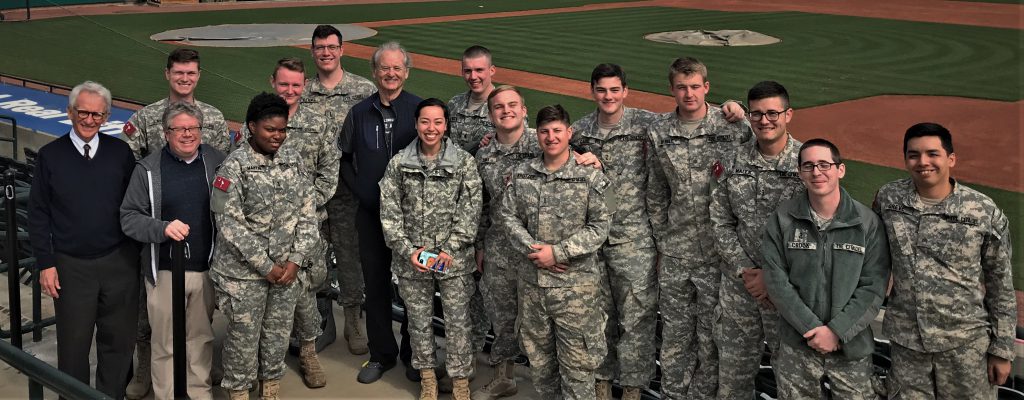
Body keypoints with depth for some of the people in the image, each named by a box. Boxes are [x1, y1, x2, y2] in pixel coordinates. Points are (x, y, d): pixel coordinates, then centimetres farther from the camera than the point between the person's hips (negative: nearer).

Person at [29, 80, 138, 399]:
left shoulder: (120, 152, 3)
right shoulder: (50, 156, 1)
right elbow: (38, 214, 2)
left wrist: (139, 252, 4)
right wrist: (45, 263, -3)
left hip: (119, 262, 1)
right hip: (71, 266, -1)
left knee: (119, 339, 9)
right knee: (73, 343, 8)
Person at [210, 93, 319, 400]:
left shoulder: (294, 160, 2)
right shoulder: (234, 167, -12)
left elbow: (307, 213, 4)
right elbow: (229, 224, -15)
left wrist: (296, 259, -6)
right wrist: (265, 266, -14)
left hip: (286, 268, 4)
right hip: (243, 271, -4)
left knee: (279, 334, 14)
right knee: (244, 336, 7)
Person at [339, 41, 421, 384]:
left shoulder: (420, 110, -4)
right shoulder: (359, 113, 6)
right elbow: (343, 158, 14)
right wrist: (359, 190, 2)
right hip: (371, 212, 3)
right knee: (375, 284, 9)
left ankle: (413, 354, 21)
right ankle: (381, 354, 21)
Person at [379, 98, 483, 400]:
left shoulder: (464, 162, -3)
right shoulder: (399, 163, 0)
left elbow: (470, 211, -6)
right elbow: (389, 212, -1)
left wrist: (450, 250, -13)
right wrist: (407, 250, -9)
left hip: (454, 259, -1)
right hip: (411, 260, 2)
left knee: (458, 321, 4)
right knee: (419, 320, 13)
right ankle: (427, 375, 30)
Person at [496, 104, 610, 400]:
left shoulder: (590, 176, -7)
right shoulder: (522, 174, 5)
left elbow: (600, 226, -9)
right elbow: (507, 216, 3)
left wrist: (558, 252, -17)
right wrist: (532, 250, -13)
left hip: (575, 283, -4)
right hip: (531, 280, 4)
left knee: (576, 360, 2)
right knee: (538, 356, 17)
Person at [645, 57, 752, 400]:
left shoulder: (735, 128, -7)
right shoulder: (659, 133, 3)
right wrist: (662, 241, 12)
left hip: (719, 252, -3)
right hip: (674, 254, 3)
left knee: (711, 333, 7)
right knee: (674, 333, 12)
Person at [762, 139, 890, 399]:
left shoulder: (868, 223, -4)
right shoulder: (782, 220, -4)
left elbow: (874, 287, -7)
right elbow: (776, 280, -7)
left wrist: (837, 331, -15)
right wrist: (812, 328, -14)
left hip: (852, 345, 0)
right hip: (796, 345, 0)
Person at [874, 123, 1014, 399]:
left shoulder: (985, 213, -8)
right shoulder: (888, 198, -3)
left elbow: (1000, 285, -2)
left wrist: (1002, 349, 0)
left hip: (966, 344, -2)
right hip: (905, 341, 2)